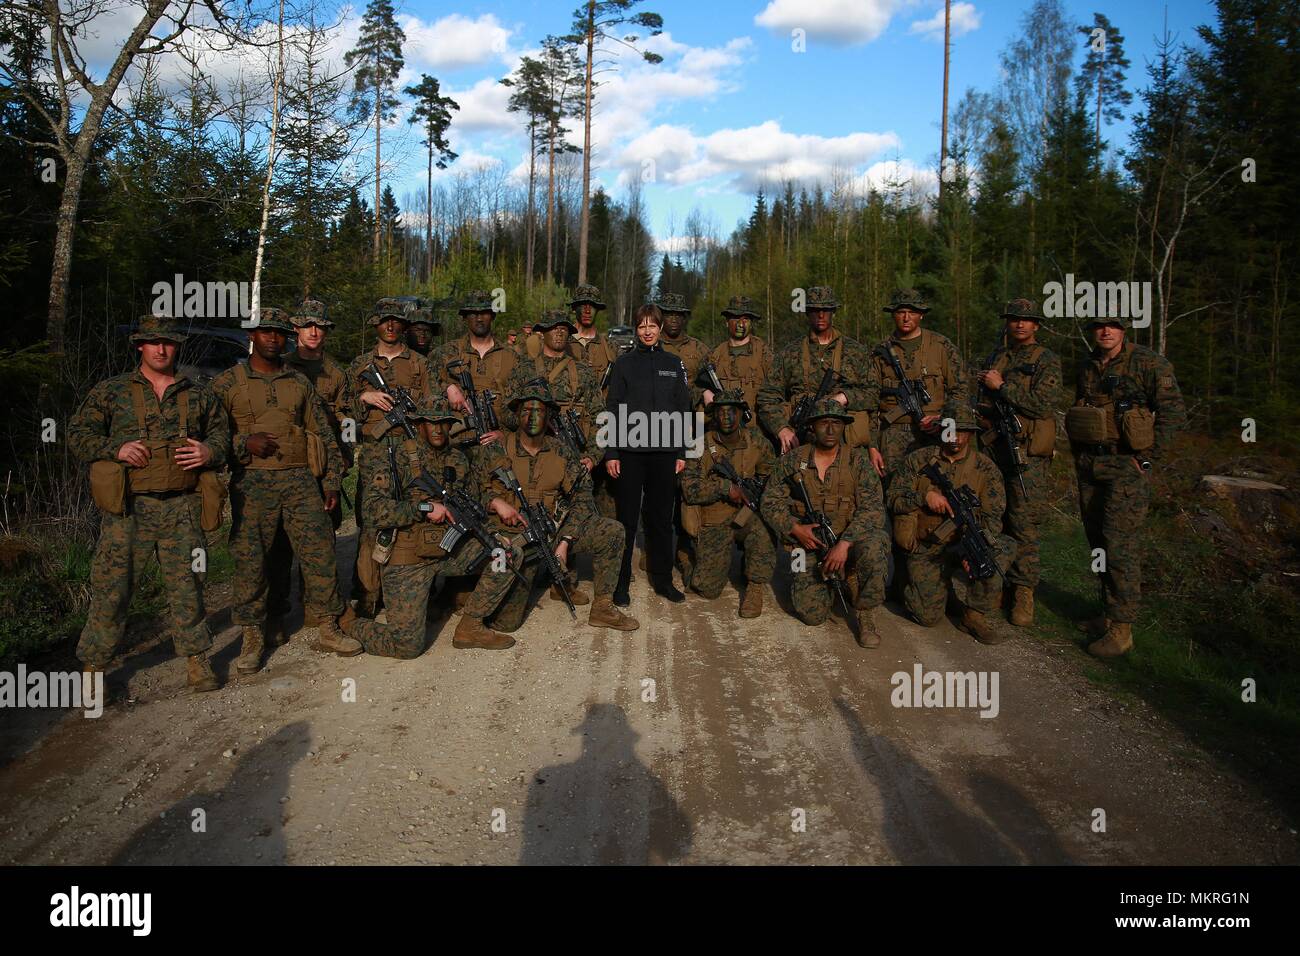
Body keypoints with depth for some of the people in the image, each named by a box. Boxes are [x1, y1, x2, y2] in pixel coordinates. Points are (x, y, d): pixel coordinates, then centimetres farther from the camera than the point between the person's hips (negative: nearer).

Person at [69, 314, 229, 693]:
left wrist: (209, 451, -2)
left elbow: (222, 433, 20)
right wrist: (115, 449, -11)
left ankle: (196, 659, 17)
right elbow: (77, 434, 6)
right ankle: (92, 665, 13)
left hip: (182, 508, 2)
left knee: (187, 585, 6)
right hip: (128, 506, -1)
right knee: (111, 585, 0)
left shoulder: (198, 394, 13)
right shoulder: (111, 391, 7)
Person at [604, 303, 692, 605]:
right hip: (630, 452, -2)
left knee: (661, 518, 10)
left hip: (664, 453, 2)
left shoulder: (674, 364, 8)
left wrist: (681, 452, 5)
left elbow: (683, 410, 9)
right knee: (627, 519, 3)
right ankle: (621, 582, 12)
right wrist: (611, 453, -6)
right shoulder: (624, 363, 2)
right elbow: (613, 409, -1)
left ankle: (662, 580, 21)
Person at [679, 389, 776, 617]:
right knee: (707, 588, -7)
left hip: (745, 515, 1)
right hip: (713, 523, -1)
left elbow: (770, 473, 17)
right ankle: (721, 560, 27)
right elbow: (691, 490, -15)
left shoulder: (756, 441, -1)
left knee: (764, 530, -35)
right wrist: (725, 487, -26)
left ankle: (755, 587, -12)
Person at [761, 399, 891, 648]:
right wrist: (794, 528, -14)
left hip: (849, 539, -1)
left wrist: (844, 543, -24)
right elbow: (771, 502, 4)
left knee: (874, 546, -37)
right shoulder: (792, 460, 3)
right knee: (812, 613, -16)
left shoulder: (858, 461, -3)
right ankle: (831, 583, 21)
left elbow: (872, 508, -12)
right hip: (810, 546, 1)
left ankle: (865, 611, -10)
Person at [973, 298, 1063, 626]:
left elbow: (1045, 404, -14)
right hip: (991, 448, 5)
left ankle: (1023, 592, 2)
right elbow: (977, 398, 30)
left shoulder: (1047, 360, 0)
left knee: (1023, 525, -5)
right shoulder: (995, 357, 17)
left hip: (1026, 453, -5)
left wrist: (1001, 386, -11)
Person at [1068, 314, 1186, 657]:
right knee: (1098, 542, 11)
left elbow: (1174, 412, -10)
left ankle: (1121, 629, -4)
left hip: (1127, 466, -7)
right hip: (1089, 467, 7)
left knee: (1120, 546, -10)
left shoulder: (1148, 363, -7)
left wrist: (1146, 458, -12)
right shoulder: (1087, 368, 12)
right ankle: (1110, 612, 24)